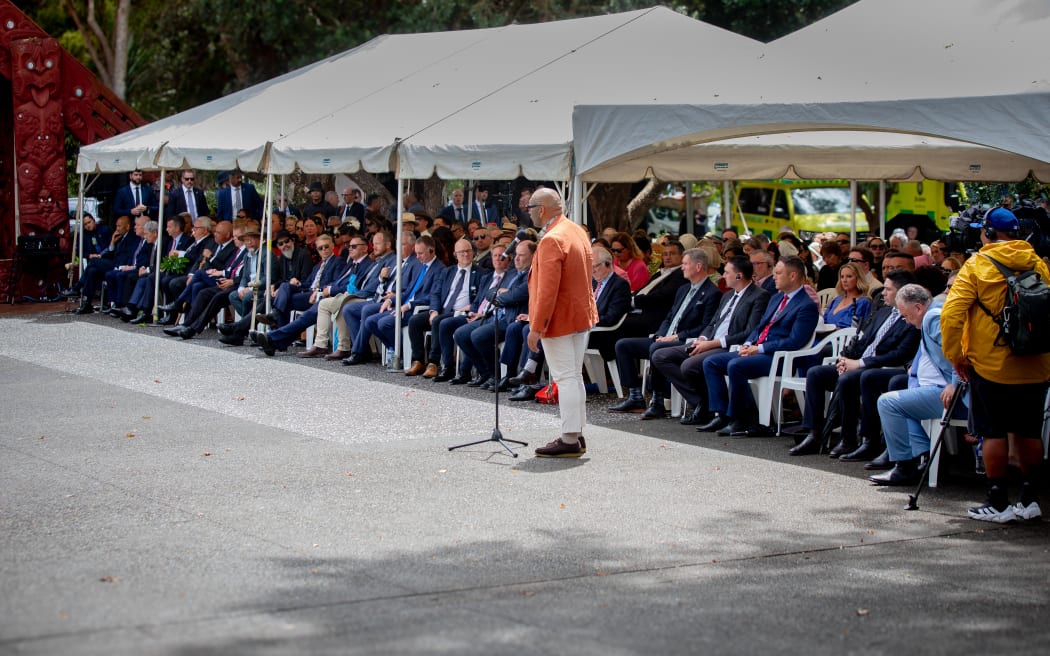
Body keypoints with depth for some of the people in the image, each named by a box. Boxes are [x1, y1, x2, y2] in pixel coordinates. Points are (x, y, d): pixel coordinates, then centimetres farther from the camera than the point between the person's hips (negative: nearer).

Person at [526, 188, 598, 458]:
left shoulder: (552, 240, -20)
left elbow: (547, 290, -24)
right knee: (575, 377, 14)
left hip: (559, 320, -10)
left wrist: (536, 328, -21)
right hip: (582, 315, 10)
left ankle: (569, 441, -4)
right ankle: (576, 436, 20)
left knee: (565, 378, -6)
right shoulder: (578, 232, 10)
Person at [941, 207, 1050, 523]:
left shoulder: (977, 265, -7)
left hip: (991, 366, -4)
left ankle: (998, 502, 5)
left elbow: (952, 313, -14)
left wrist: (955, 355, -6)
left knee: (994, 433, 3)